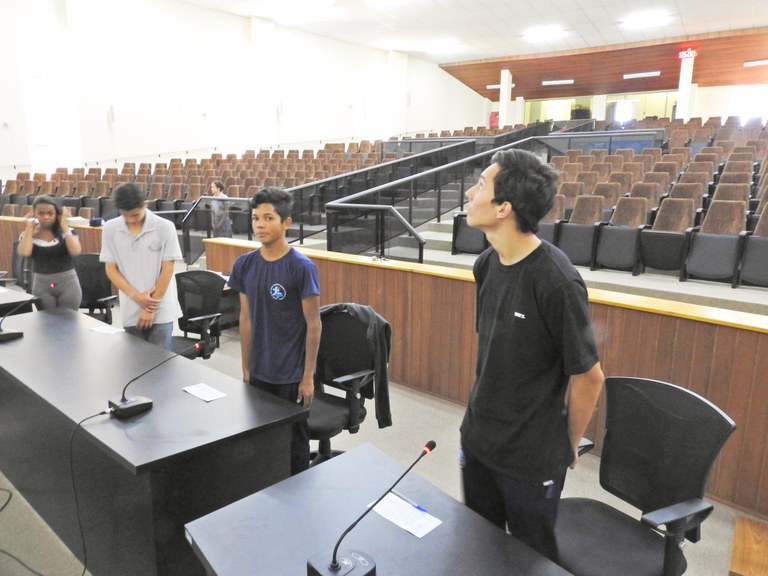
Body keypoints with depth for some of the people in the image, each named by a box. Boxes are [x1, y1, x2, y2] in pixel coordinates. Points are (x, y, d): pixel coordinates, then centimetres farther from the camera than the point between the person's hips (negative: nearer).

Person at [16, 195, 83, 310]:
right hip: (41, 285, 1)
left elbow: (76, 251, -20)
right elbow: (24, 252, -21)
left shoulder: (67, 232, 0)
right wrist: (29, 227, -8)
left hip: (68, 283, -1)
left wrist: (64, 226, -12)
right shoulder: (28, 235, 1)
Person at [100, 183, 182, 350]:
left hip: (161, 310, -3)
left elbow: (167, 270, -8)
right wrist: (136, 296, -11)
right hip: (131, 311, 3)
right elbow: (111, 269, 3)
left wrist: (151, 308, -8)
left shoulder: (165, 227, -10)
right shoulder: (110, 229, -1)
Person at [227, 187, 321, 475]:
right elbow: (246, 319, 7)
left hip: (292, 374, -4)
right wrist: (246, 367, 9)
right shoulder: (245, 265, 0)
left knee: (293, 440, 11)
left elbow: (313, 324, -12)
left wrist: (308, 376, -11)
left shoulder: (301, 267, -15)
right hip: (259, 372, 5)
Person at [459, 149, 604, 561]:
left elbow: (588, 376, -16)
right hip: (477, 438, 6)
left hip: (533, 457, -6)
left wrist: (568, 444, -3)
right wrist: (485, 412, 14)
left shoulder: (556, 281, -26)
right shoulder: (487, 264, -4)